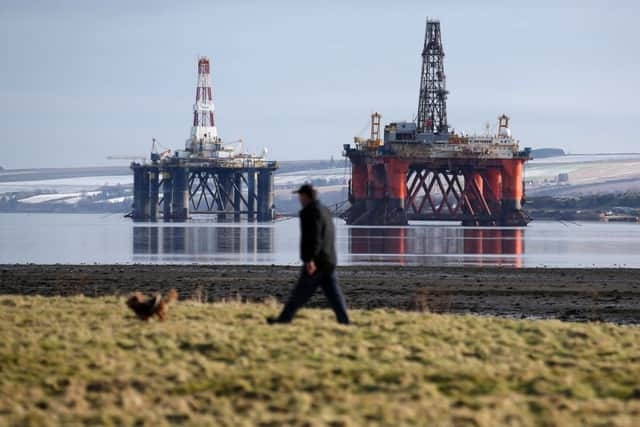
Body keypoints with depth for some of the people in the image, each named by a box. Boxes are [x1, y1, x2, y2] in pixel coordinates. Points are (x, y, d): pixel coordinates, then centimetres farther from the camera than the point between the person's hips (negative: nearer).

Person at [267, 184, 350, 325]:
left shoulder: (310, 212, -12)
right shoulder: (325, 211, 19)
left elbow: (313, 237, -23)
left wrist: (309, 259, -27)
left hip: (315, 262, -9)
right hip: (329, 261, 9)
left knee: (300, 293, -2)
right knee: (333, 293, 3)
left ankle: (284, 319, 4)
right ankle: (344, 321, -4)